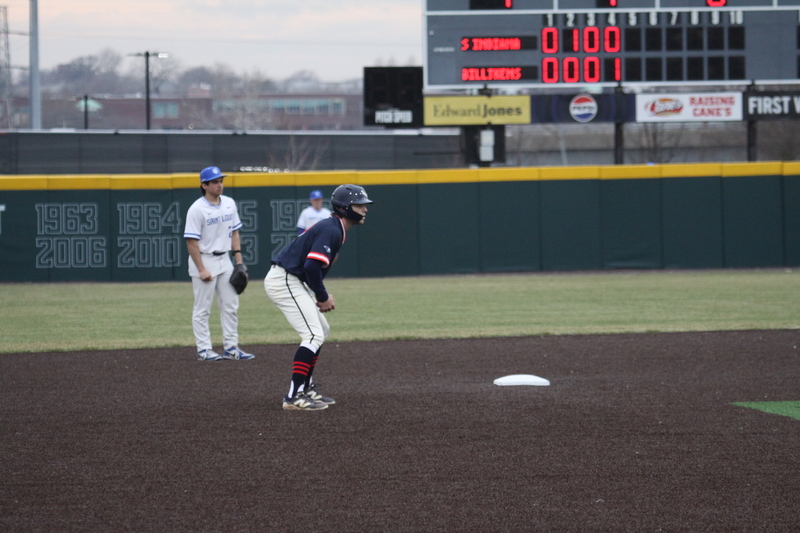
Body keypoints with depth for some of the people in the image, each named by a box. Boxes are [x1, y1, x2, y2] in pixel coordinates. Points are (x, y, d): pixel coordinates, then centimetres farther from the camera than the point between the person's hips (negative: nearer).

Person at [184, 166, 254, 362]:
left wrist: (239, 260, 7)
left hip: (224, 260, 7)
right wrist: (201, 270, -19)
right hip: (204, 260, -7)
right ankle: (204, 350, 4)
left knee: (231, 306, 8)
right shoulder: (197, 209, -15)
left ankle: (231, 347, 15)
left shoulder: (229, 204, 6)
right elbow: (191, 242, -16)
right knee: (202, 309, 0)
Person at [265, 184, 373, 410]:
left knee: (321, 330, 19)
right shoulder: (331, 230, -17)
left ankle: (306, 389, 25)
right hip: (284, 281, -11)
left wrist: (323, 295, 8)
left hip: (291, 281, 11)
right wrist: (323, 297, -14)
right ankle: (294, 396, -18)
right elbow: (312, 266, -27)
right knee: (314, 334, -15)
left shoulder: (333, 229, 16)